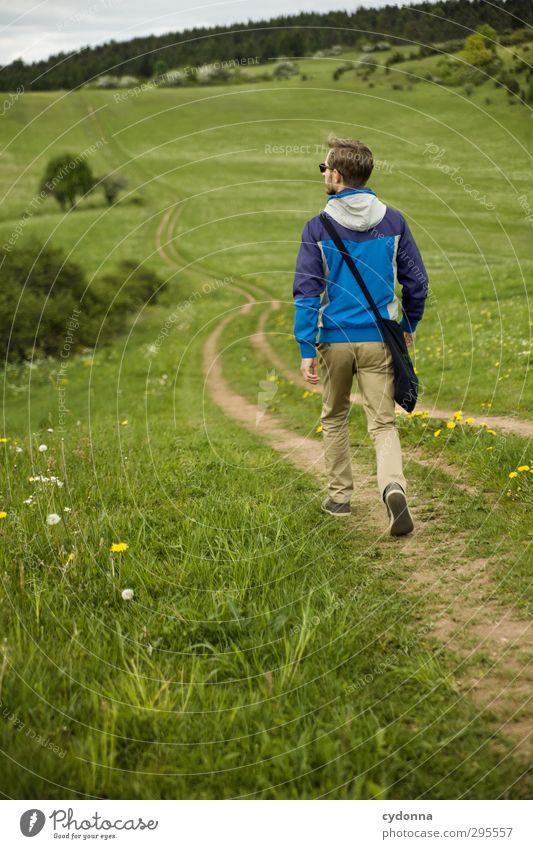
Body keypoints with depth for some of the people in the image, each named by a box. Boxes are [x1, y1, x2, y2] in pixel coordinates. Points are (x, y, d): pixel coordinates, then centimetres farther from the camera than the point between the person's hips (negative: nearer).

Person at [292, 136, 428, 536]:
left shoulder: (318, 228, -6)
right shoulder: (393, 222, 0)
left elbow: (307, 292, -9)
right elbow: (417, 281, 4)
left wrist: (306, 349, -7)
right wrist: (410, 326, 19)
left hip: (334, 339, 0)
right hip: (378, 339, 1)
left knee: (334, 417, 19)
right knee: (383, 422, 3)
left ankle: (340, 496, 26)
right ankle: (393, 485, -23)